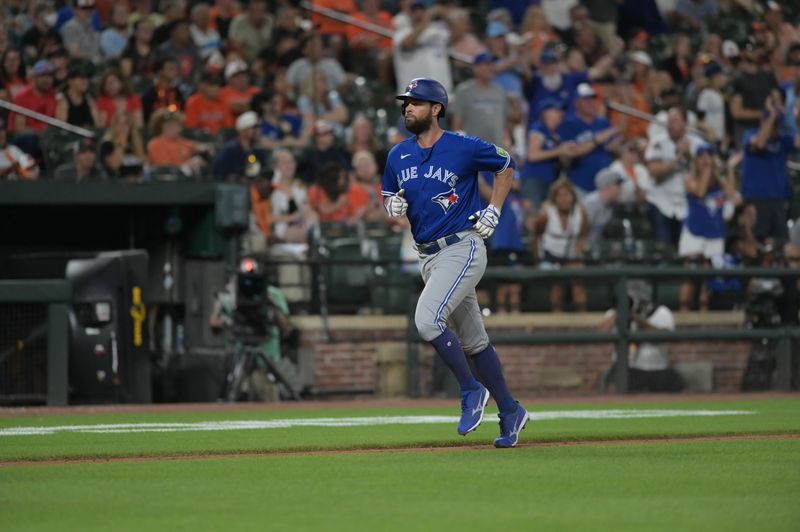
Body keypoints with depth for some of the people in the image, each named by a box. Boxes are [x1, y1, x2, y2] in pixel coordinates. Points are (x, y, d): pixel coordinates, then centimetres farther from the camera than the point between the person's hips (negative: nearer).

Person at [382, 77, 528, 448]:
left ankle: (471, 391, -7)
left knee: (427, 319, -23)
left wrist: (493, 210, -1)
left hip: (463, 248, -7)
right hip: (428, 256, 7)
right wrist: (394, 206, -6)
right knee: (472, 340, 12)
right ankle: (510, 411, 24)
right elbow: (389, 198, 17)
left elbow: (506, 166, 7)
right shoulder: (398, 156, 6)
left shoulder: (465, 148, -9)